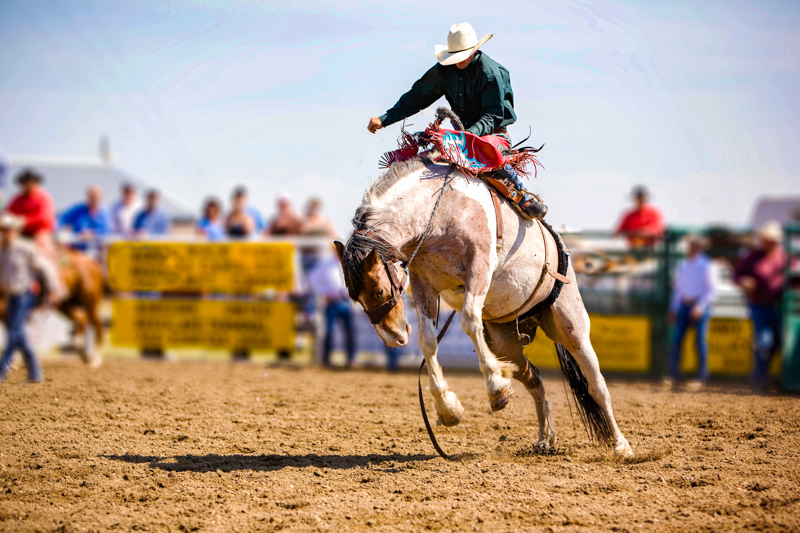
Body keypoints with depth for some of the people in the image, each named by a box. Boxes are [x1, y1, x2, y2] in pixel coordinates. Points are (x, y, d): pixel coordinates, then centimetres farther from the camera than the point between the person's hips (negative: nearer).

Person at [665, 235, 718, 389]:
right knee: (676, 338, -2)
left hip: (700, 306, -5)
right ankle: (674, 374, 3)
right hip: (683, 305, 5)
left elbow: (712, 290, -6)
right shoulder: (682, 266, 14)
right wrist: (673, 309, 15)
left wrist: (700, 307, -15)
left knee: (700, 341, -5)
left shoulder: (707, 266, -4)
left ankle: (701, 378, 1)